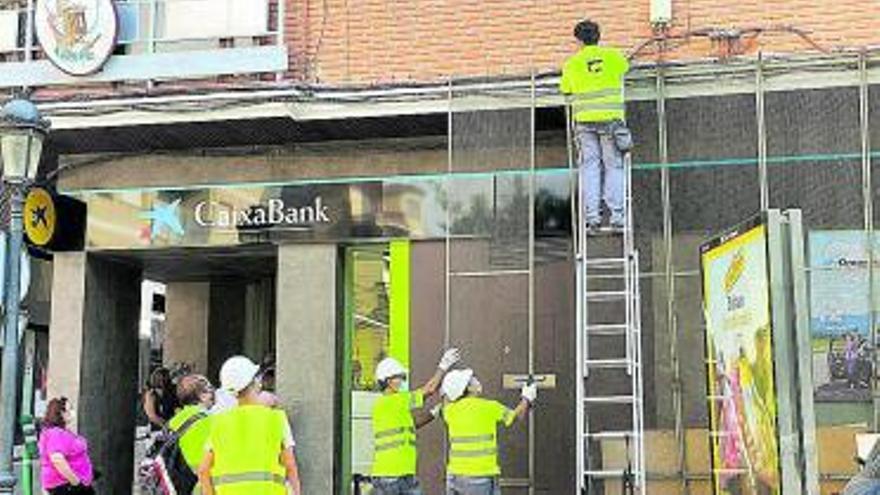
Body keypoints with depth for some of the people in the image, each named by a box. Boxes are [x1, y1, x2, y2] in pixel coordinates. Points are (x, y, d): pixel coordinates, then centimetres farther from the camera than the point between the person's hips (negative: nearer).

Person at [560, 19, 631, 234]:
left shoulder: (572, 63, 5)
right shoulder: (612, 56, 6)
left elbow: (565, 90, 14)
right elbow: (625, 66, 25)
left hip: (585, 119, 1)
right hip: (610, 117, 0)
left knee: (589, 167, 4)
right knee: (614, 166, 3)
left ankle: (592, 216, -3)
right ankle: (617, 215, -1)